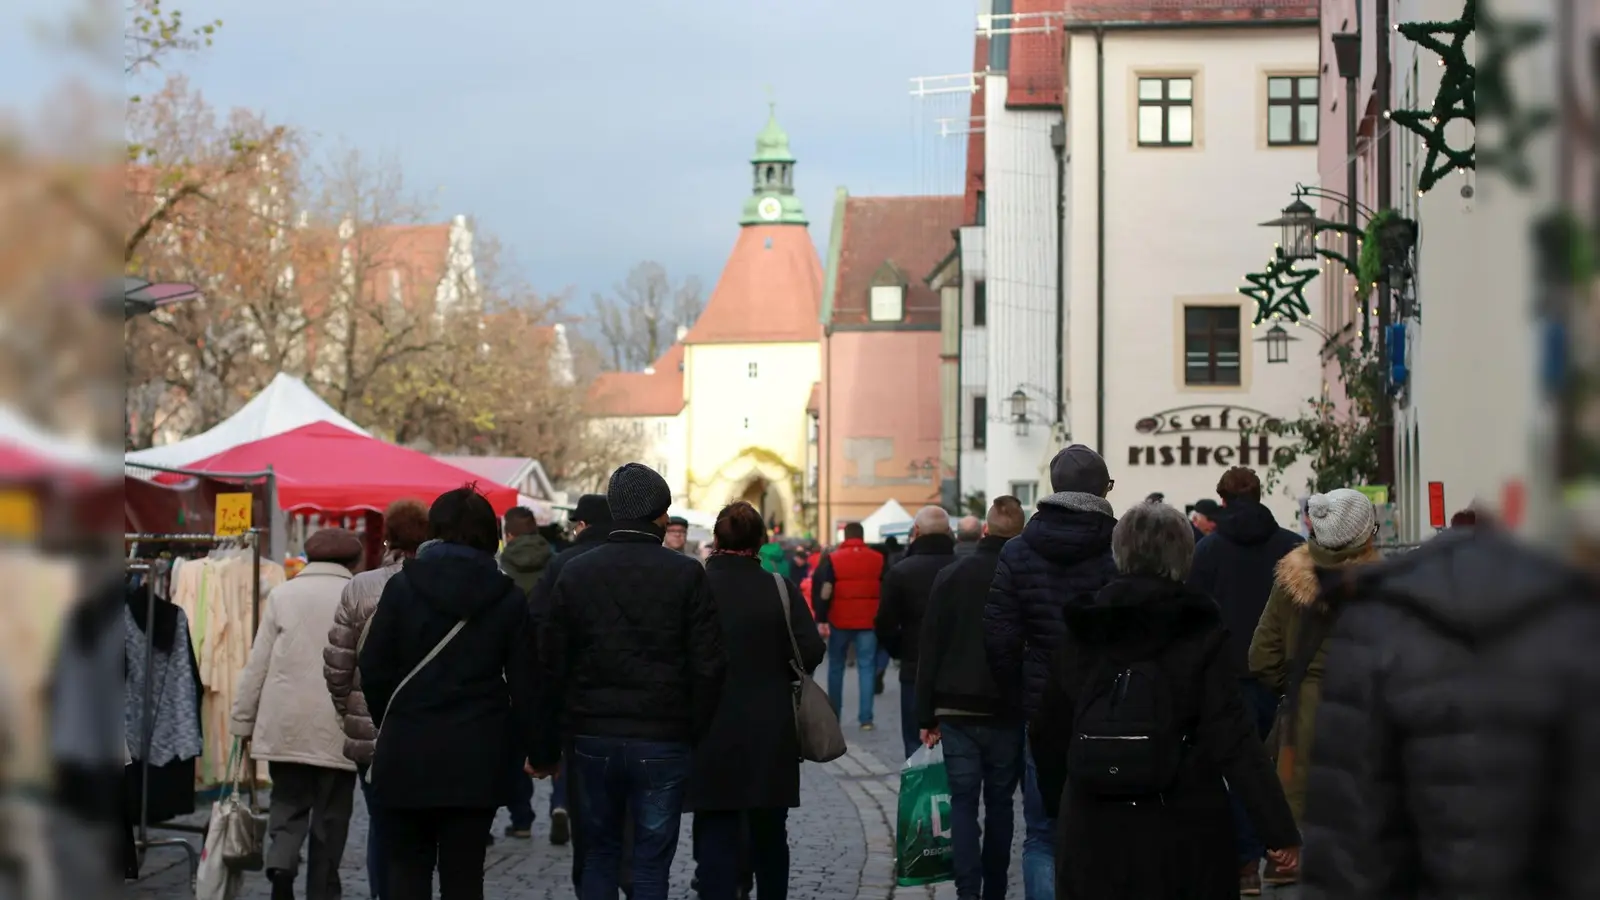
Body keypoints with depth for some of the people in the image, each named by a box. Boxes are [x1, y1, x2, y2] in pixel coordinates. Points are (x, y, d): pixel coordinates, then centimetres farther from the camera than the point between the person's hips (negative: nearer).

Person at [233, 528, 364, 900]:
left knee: (288, 803, 10)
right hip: (338, 726, -1)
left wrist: (243, 721, 9)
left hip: (285, 724, 1)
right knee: (330, 818, 9)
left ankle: (281, 863, -17)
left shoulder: (283, 594, 4)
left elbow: (258, 664, 2)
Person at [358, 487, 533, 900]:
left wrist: (388, 724, 12)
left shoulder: (402, 586, -1)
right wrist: (509, 748, 4)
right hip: (478, 755, 1)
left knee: (407, 866, 10)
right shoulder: (509, 597, 1)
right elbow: (522, 683, -2)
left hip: (407, 749, 0)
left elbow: (373, 668, -1)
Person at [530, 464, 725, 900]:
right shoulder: (687, 575, -5)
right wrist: (696, 736, 2)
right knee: (652, 863, 5)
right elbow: (708, 667, -8)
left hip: (593, 738, 2)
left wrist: (544, 748, 9)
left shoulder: (575, 573, 1)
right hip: (662, 742, -2)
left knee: (599, 853, 16)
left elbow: (550, 668, 2)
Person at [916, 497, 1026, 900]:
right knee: (999, 803, 11)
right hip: (1007, 712, 0)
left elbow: (930, 648, -1)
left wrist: (926, 716, 3)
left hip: (956, 710, 0)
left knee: (963, 802, 2)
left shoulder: (951, 576, -1)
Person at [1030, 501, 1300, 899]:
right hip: (1182, 835, -2)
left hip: (1093, 835, 3)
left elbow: (1047, 731, 10)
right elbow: (1234, 740, -14)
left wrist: (1056, 802, 27)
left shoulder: (1081, 631, 3)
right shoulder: (1201, 634, -8)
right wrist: (1281, 830, -13)